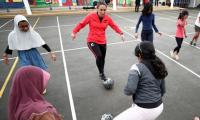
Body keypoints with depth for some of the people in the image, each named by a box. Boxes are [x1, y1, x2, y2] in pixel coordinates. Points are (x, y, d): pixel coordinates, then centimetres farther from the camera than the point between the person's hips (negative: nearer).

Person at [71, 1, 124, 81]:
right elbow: (81, 24, -3)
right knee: (99, 56, -24)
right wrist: (74, 32, -11)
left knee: (102, 58, 12)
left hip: (103, 42, 4)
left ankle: (102, 73, 40)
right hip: (92, 41, -3)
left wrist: (121, 33, -6)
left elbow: (114, 26, 7)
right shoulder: (91, 16, -9)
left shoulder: (107, 18, -2)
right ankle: (101, 73, -1)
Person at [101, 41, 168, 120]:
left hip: (144, 110, -8)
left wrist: (126, 91, -4)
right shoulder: (159, 67, 4)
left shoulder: (137, 67, -17)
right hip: (159, 107, 8)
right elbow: (163, 91, 13)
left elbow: (129, 90, -27)